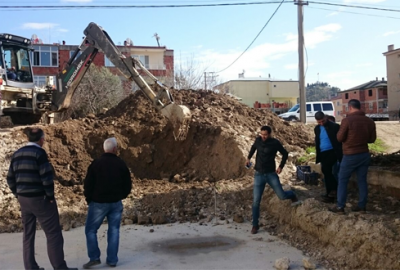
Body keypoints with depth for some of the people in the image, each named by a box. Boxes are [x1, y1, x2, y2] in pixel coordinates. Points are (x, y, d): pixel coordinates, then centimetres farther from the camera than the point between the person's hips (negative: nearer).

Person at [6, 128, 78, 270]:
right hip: (40, 199, -8)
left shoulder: (17, 154, 11)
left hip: (23, 199, 8)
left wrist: (18, 194, 16)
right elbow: (47, 176, -20)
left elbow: (10, 178, 12)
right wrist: (50, 195, -10)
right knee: (53, 234, 0)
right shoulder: (39, 152, -13)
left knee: (28, 234, 15)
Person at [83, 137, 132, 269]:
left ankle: (94, 258, 5)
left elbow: (88, 184, -8)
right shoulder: (121, 164, -1)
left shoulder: (96, 163, -9)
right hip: (116, 203, 3)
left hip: (98, 203, -3)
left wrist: (89, 199, 8)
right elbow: (128, 185, 3)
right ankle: (112, 260, 12)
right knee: (114, 230, 10)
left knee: (90, 230, 10)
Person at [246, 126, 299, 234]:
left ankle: (292, 194, 39)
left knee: (282, 196, 0)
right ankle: (255, 225, 8)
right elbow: (253, 147, 23)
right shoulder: (258, 140, -2)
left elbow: (285, 154, 6)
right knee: (256, 201, -5)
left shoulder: (275, 143, -10)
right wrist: (248, 158, 15)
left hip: (271, 174, -1)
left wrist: (281, 166, -1)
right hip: (259, 175, 2)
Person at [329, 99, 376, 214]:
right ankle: (362, 206, 16)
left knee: (342, 180, 4)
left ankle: (340, 207, 5)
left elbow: (339, 138, -11)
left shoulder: (347, 120, -15)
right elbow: (372, 139, 9)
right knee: (362, 180, 12)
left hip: (350, 156, -5)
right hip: (365, 154, 5)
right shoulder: (370, 121, 2)